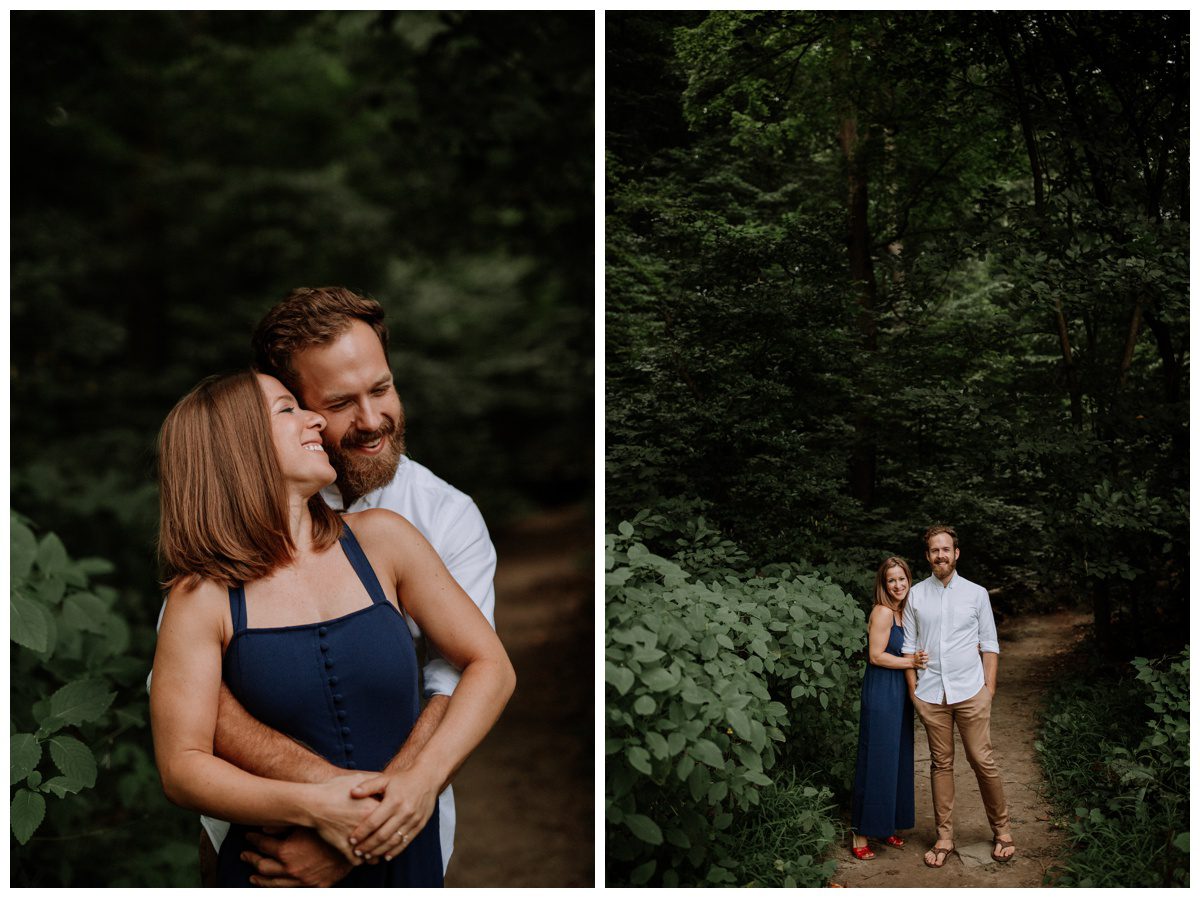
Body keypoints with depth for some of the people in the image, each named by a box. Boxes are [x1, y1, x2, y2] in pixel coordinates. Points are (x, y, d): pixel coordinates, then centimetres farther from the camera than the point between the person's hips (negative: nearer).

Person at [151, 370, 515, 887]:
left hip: (405, 853, 2)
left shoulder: (380, 539, -5)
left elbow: (491, 666, -5)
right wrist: (312, 806, -26)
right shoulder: (203, 597, -10)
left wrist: (425, 776, -18)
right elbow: (181, 766, -12)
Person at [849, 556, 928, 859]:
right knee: (876, 761, -5)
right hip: (880, 695, -9)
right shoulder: (882, 612, -14)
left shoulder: (903, 613, 12)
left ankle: (886, 826, 25)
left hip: (899, 694, 9)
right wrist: (911, 662, -16)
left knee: (898, 760, 13)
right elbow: (876, 656, -17)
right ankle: (860, 834, 3)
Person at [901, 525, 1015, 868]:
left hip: (970, 691, -1)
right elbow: (909, 646, 8)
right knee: (940, 764, 7)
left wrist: (989, 688, -1)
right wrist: (913, 688, 2)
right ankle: (944, 837, 15)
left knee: (983, 762, -1)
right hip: (930, 694, 1)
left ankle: (1001, 830, 17)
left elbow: (989, 645, 5)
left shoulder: (976, 593, 4)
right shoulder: (916, 595, 6)